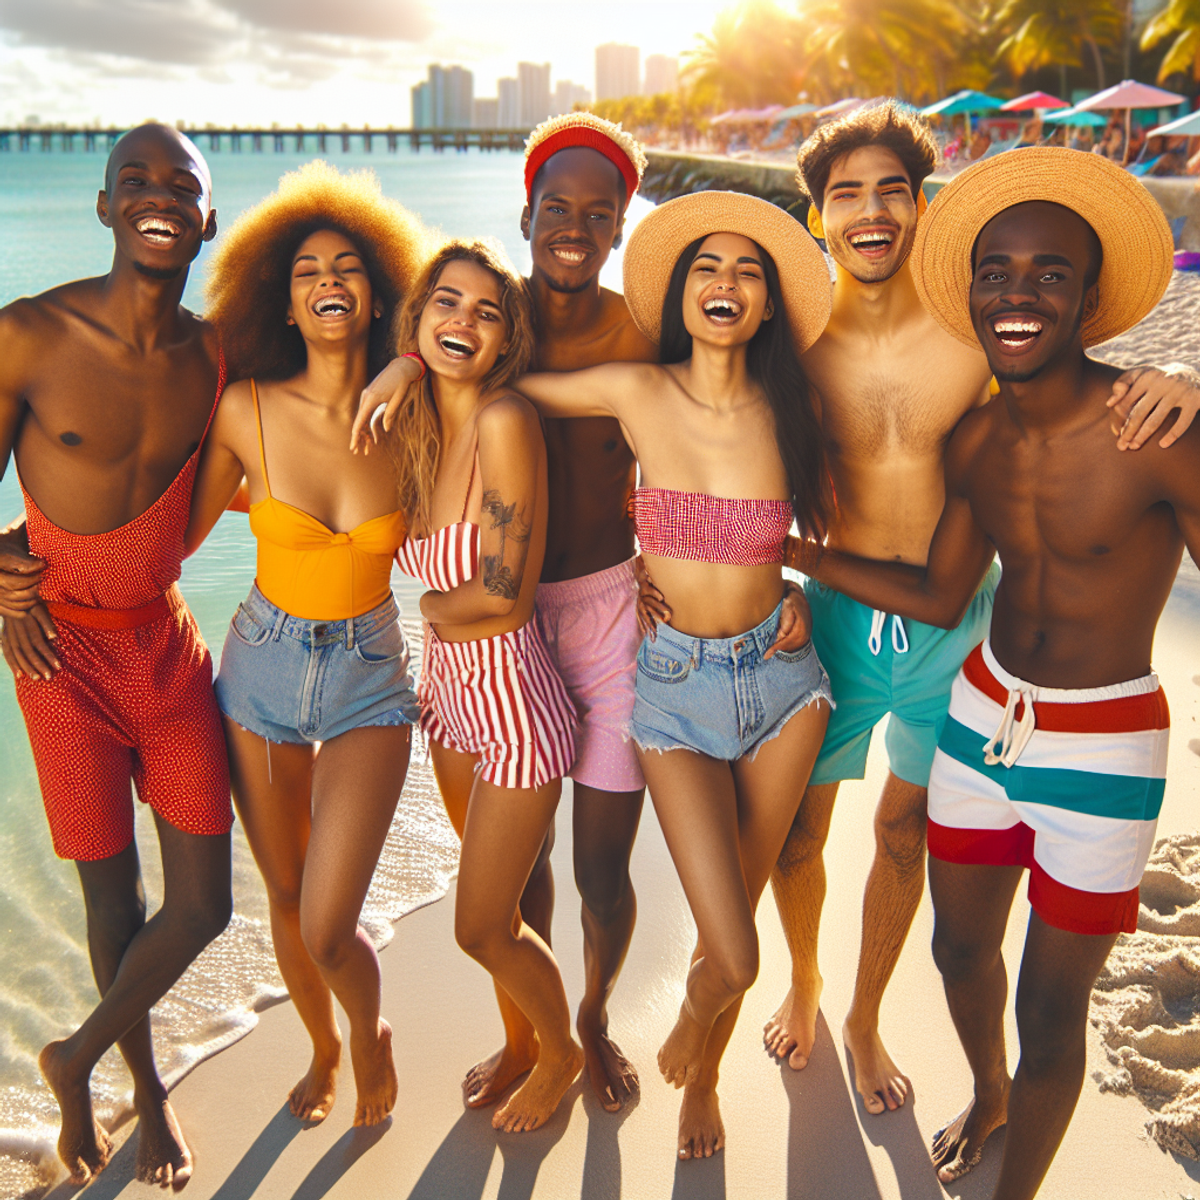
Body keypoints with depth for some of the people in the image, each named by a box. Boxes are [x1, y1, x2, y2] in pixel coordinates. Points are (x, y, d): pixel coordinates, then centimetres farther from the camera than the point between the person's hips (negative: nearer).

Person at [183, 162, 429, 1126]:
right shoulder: (247, 411, -10)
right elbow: (179, 536, 3)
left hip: (369, 680, -1)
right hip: (262, 667, 2)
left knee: (328, 930, -8)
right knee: (285, 901, 16)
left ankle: (370, 1032, 28)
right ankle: (324, 1049, 47)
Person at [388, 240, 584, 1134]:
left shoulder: (506, 421, -22)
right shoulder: (415, 425, 0)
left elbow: (503, 596, -22)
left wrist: (421, 606, -6)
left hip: (514, 701, -7)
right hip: (449, 691, 7)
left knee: (482, 929, 7)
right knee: (499, 902, 24)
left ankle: (563, 1053, 37)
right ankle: (522, 1043, 50)